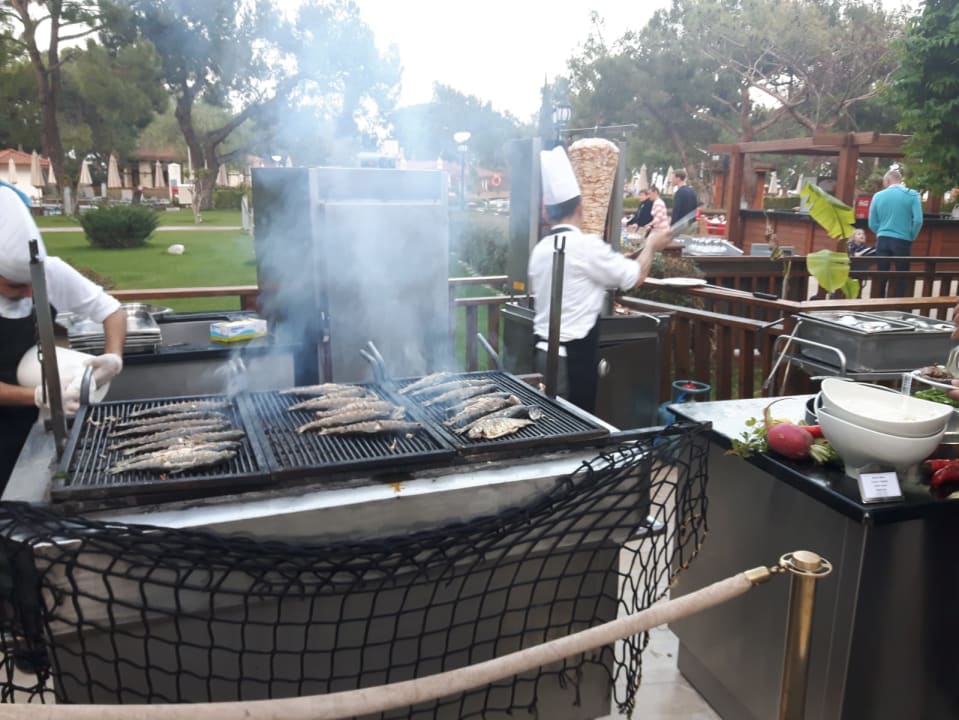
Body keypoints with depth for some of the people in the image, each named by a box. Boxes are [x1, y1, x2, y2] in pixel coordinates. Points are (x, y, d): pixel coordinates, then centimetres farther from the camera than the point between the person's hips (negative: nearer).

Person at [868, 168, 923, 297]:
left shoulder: (878, 196, 2)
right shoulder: (912, 195, -3)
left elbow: (872, 224, 2)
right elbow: (918, 220, -10)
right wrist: (911, 237, 4)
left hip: (882, 241, 2)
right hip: (903, 242, -2)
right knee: (901, 278, 6)